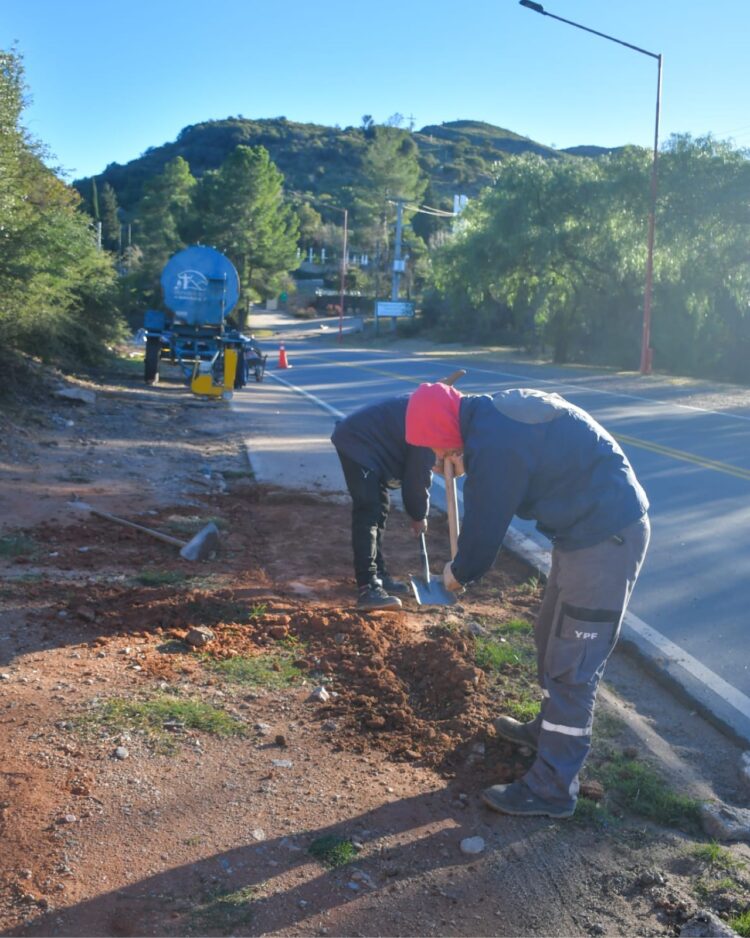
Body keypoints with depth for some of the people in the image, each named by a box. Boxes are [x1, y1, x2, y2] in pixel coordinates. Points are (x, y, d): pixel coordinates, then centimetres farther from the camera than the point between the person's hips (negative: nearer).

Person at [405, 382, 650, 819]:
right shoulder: (494, 412, 6)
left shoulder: (494, 443, -25)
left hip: (606, 538, -10)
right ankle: (552, 729, 41)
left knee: (571, 664, -3)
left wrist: (459, 573, 4)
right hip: (599, 524, 10)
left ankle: (552, 788, 6)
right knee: (552, 638, 23)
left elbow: (484, 526, -13)